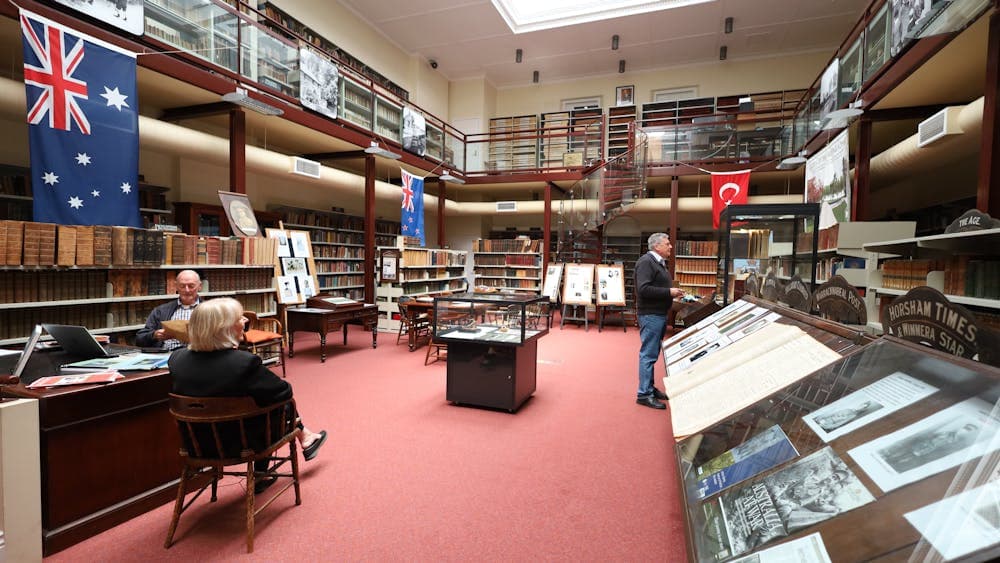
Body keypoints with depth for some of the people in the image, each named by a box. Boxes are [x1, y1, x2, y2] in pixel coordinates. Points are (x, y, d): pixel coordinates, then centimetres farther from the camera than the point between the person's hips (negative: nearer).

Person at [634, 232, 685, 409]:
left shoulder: (659, 262, 16)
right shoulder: (646, 261, -15)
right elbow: (643, 289, -25)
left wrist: (673, 292, 7)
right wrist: (669, 292, -19)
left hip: (659, 314, 10)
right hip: (650, 315, -10)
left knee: (653, 354, 15)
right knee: (648, 354, -6)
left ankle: (649, 387, 25)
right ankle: (644, 394, 0)